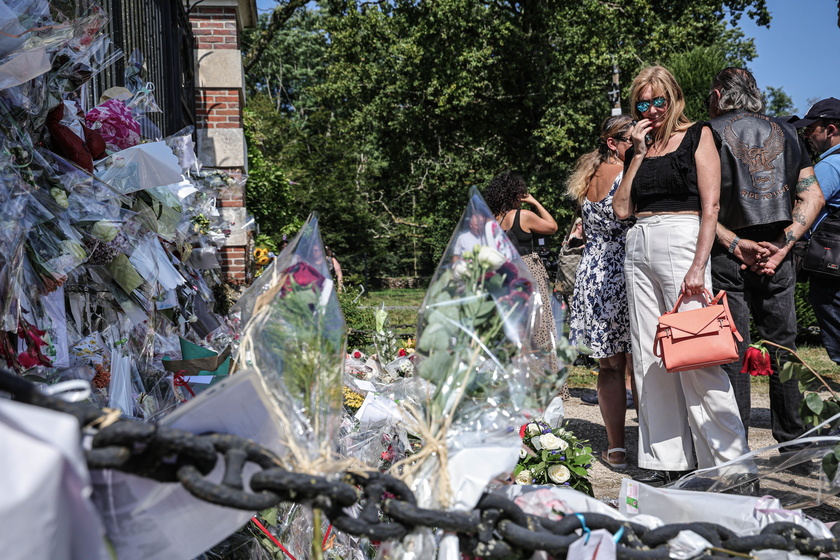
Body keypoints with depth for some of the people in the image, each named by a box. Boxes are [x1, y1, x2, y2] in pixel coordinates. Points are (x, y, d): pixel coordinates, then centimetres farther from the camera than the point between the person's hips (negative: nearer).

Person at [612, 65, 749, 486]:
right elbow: (622, 210, 9)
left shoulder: (697, 135, 4)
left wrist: (698, 265, -16)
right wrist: (638, 154, 4)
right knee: (649, 357, 3)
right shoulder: (638, 148, 18)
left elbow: (710, 205, -5)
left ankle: (726, 459, 0)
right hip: (639, 248, 6)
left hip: (682, 242, -5)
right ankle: (667, 459, 11)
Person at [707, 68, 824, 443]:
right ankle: (792, 441, 21)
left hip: (727, 257, -3)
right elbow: (813, 197, 5)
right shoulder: (786, 132, 12)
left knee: (731, 351, 0)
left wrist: (734, 243, -11)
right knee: (782, 346, 12)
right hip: (778, 256, 4)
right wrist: (783, 244, -3)